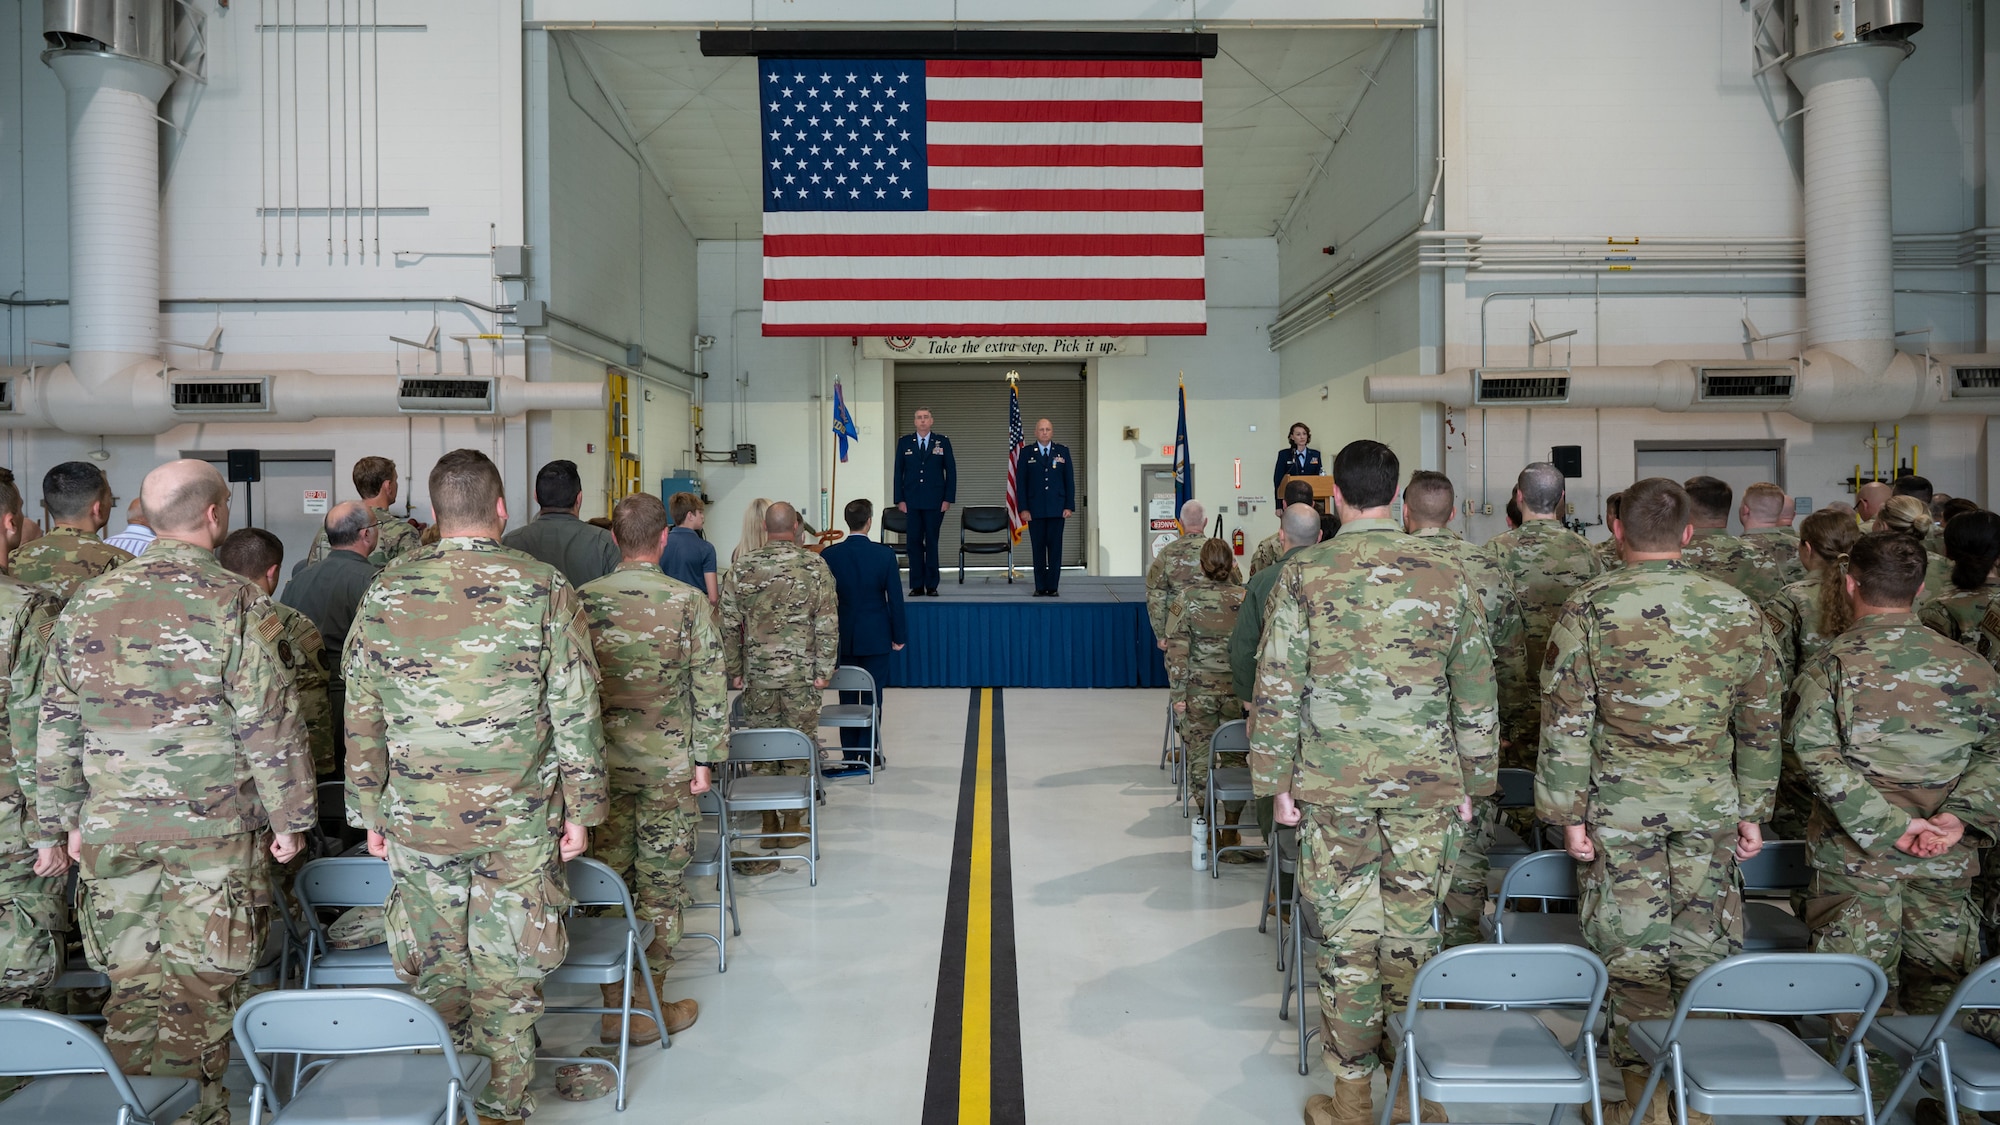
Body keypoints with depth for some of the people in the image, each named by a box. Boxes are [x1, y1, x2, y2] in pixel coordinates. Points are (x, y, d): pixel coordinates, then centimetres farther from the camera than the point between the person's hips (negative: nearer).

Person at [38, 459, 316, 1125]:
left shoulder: (86, 604, 4)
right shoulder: (236, 604, -11)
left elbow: (56, 725, 9)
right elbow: (269, 723, -11)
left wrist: (68, 818, 18)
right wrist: (289, 817, -3)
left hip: (111, 827, 4)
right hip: (215, 826, -4)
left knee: (132, 982, 14)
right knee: (200, 984, 6)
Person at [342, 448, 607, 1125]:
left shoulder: (386, 593, -1)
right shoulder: (545, 589, -8)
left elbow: (361, 719, 4)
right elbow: (576, 712, -7)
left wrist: (370, 811, 13)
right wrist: (581, 809, 1)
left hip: (415, 816, 2)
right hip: (518, 817, -2)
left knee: (432, 967, 16)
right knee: (506, 972, 10)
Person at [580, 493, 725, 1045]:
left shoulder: (583, 600, -2)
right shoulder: (688, 601, -8)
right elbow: (710, 687, -8)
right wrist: (705, 757, 0)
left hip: (600, 762, 3)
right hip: (668, 766, -2)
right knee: (661, 884, 7)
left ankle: (612, 1008, 17)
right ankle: (653, 1007, 15)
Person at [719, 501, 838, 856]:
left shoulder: (741, 568, 0)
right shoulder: (815, 567, -5)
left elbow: (729, 625, 1)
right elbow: (828, 625, -8)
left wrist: (734, 670, 9)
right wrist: (824, 670, -2)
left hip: (757, 673, 2)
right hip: (802, 673, -1)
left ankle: (768, 826, 14)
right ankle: (792, 826, 11)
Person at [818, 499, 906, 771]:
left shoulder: (829, 554, -6)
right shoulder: (884, 555, -10)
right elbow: (895, 598, -7)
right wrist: (899, 635, 2)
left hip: (842, 636, 2)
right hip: (876, 637, -2)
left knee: (847, 696, 10)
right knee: (873, 695, 5)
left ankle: (850, 754, 14)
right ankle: (868, 753, 6)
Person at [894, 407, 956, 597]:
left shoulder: (943, 442, 5)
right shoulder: (904, 442, 8)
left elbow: (951, 471, 4)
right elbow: (898, 472, 7)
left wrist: (948, 499, -4)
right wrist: (899, 500, -1)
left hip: (934, 503, -1)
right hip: (911, 502, 1)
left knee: (932, 543, 2)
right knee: (914, 543, 1)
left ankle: (931, 585, 6)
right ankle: (916, 586, 6)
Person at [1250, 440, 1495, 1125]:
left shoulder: (1303, 575, -5)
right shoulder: (1445, 576, 2)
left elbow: (1277, 688, -6)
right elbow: (1476, 691, 6)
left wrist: (1277, 781, 2)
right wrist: (1473, 781, 15)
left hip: (1332, 785, -2)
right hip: (1427, 785, 2)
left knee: (1347, 938, 6)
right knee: (1412, 934, 11)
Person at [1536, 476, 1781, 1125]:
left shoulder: (1590, 607, -7)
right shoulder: (1737, 609, 3)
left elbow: (1567, 720, -8)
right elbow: (1761, 722, 8)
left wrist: (1568, 812, -2)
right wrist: (1753, 809, 16)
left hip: (1621, 803, -3)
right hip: (1711, 804, 3)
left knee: (1632, 953, 5)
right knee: (1706, 950, 12)